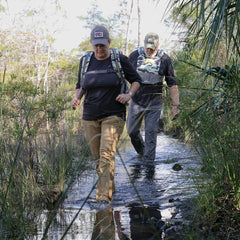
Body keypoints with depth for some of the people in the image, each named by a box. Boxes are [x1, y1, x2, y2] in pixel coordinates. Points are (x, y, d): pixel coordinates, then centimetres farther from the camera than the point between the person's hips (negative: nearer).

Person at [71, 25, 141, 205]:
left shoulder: (120, 60, -5)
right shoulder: (86, 61, 4)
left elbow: (136, 80, 6)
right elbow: (81, 86, 15)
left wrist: (129, 94, -13)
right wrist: (77, 98, -6)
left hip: (114, 116, -4)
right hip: (90, 117, 4)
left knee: (107, 155, -19)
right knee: (97, 158, 11)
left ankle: (104, 197, -21)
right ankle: (110, 188, 32)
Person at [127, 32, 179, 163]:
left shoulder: (164, 59, -3)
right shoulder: (134, 56, -1)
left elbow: (172, 84, 0)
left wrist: (175, 105, -5)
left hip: (154, 103, -2)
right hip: (136, 101, 2)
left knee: (151, 132, -5)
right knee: (132, 131, 6)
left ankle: (149, 160, 3)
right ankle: (141, 150, 34)